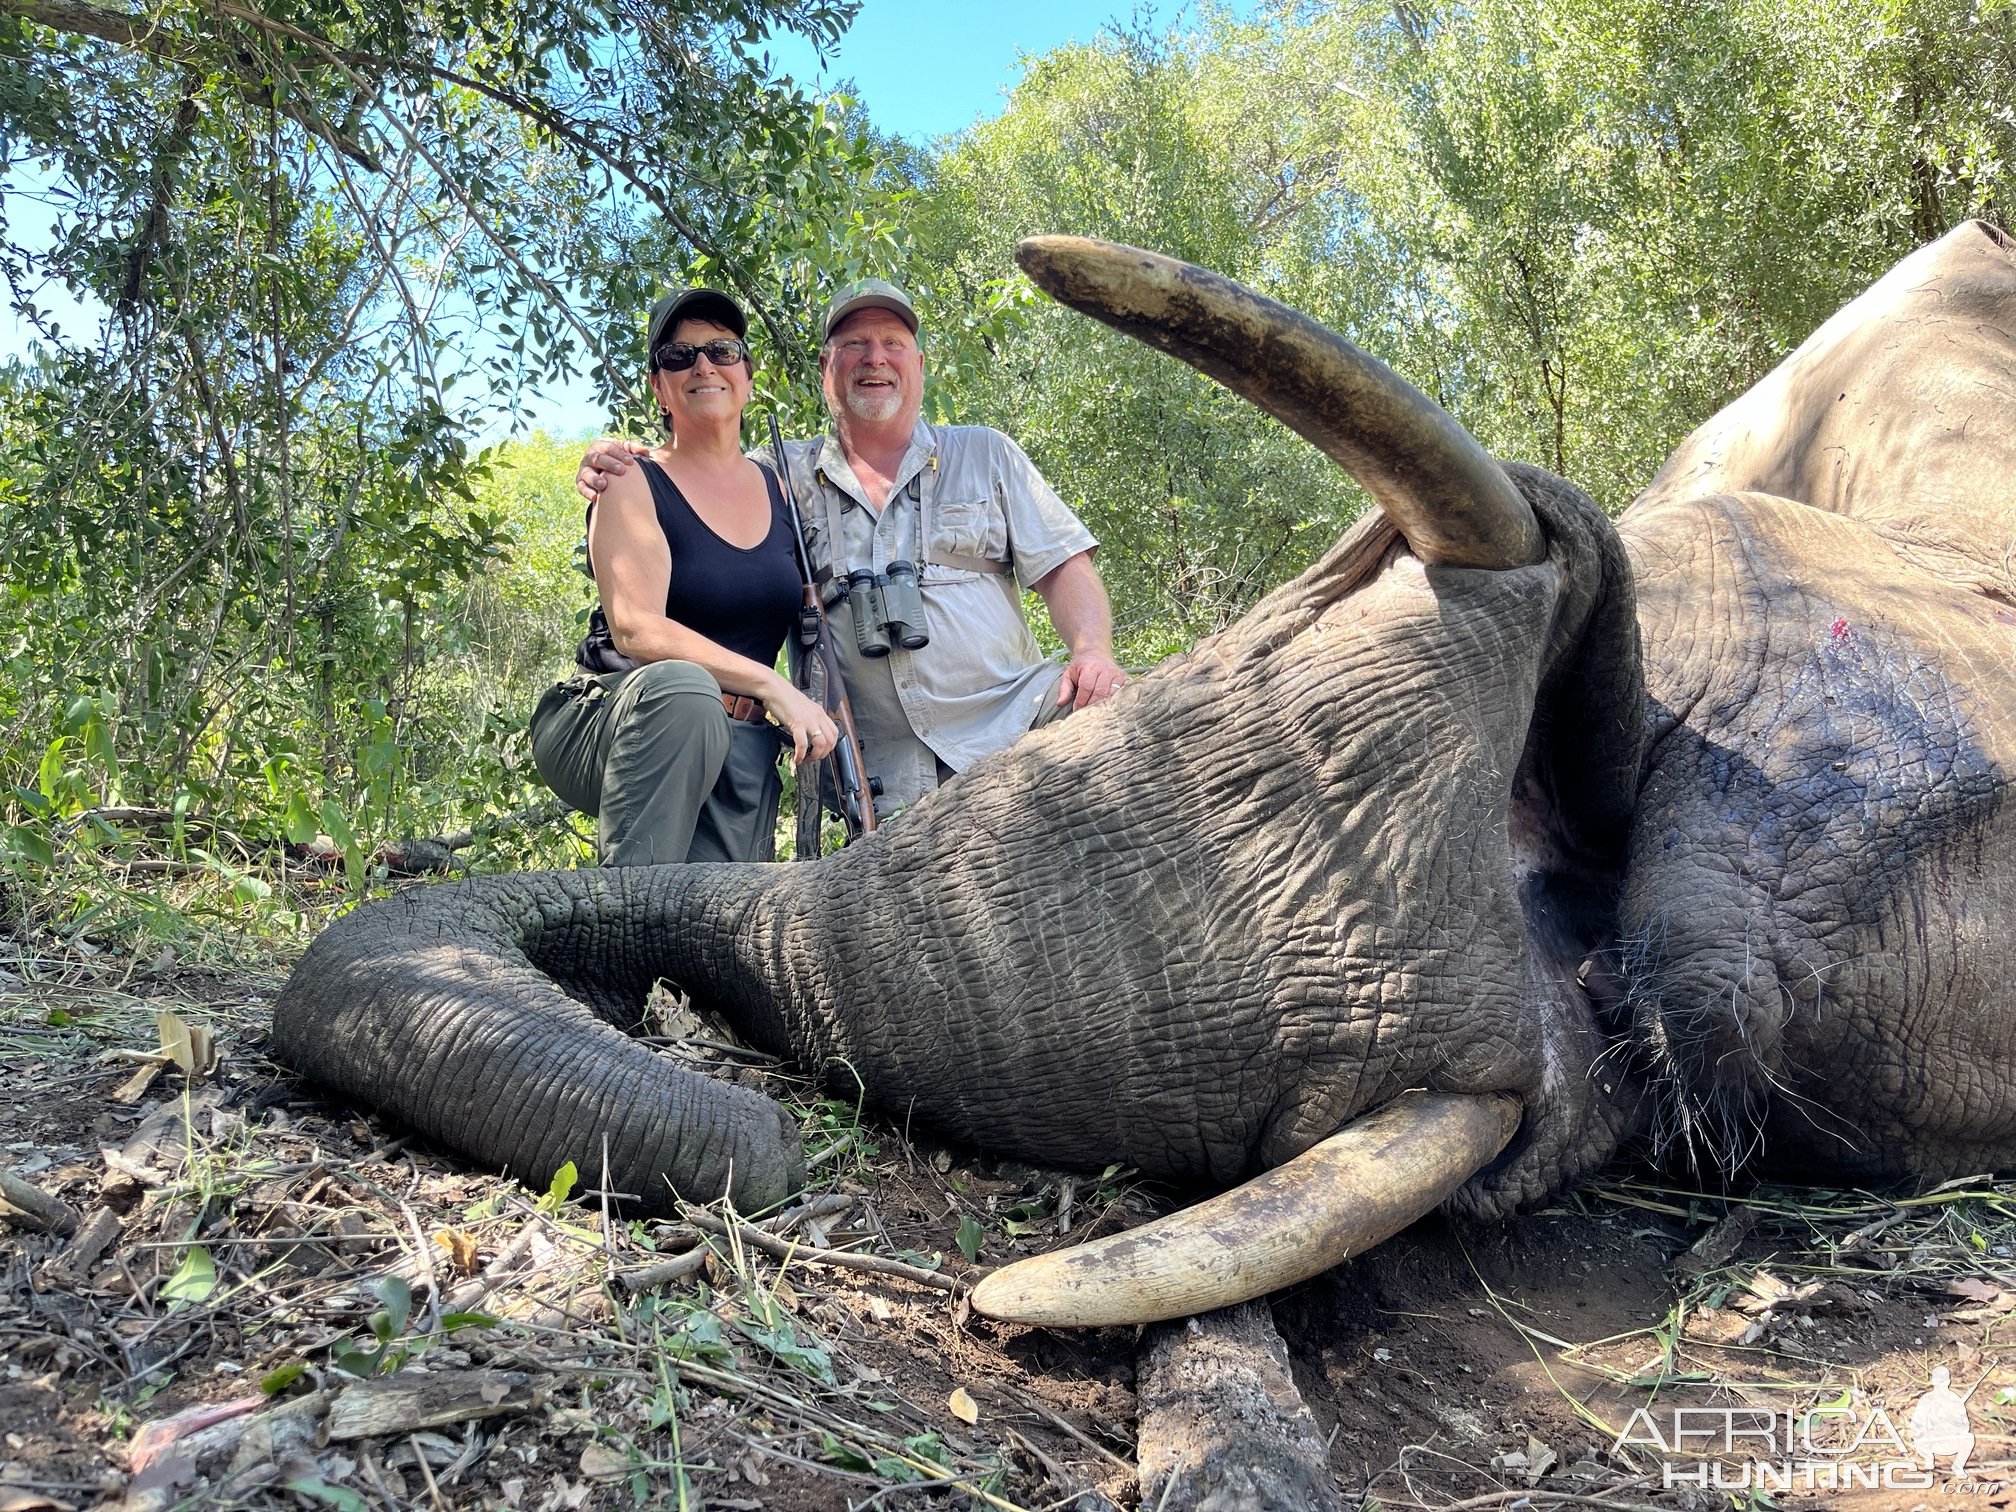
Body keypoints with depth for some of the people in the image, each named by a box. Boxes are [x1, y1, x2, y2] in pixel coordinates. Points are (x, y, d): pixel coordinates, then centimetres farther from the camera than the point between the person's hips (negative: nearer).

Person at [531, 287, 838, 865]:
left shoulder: (779, 489, 13)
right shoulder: (634, 483, -4)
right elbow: (635, 628, -19)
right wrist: (771, 684, -25)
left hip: (735, 750, 5)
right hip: (619, 719, -5)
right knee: (682, 687, -38)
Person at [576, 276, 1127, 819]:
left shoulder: (984, 454, 14)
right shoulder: (786, 473, 13)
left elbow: (1063, 566, 9)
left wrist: (1093, 651, -11)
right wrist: (608, 468, -9)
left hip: (1014, 716, 1)